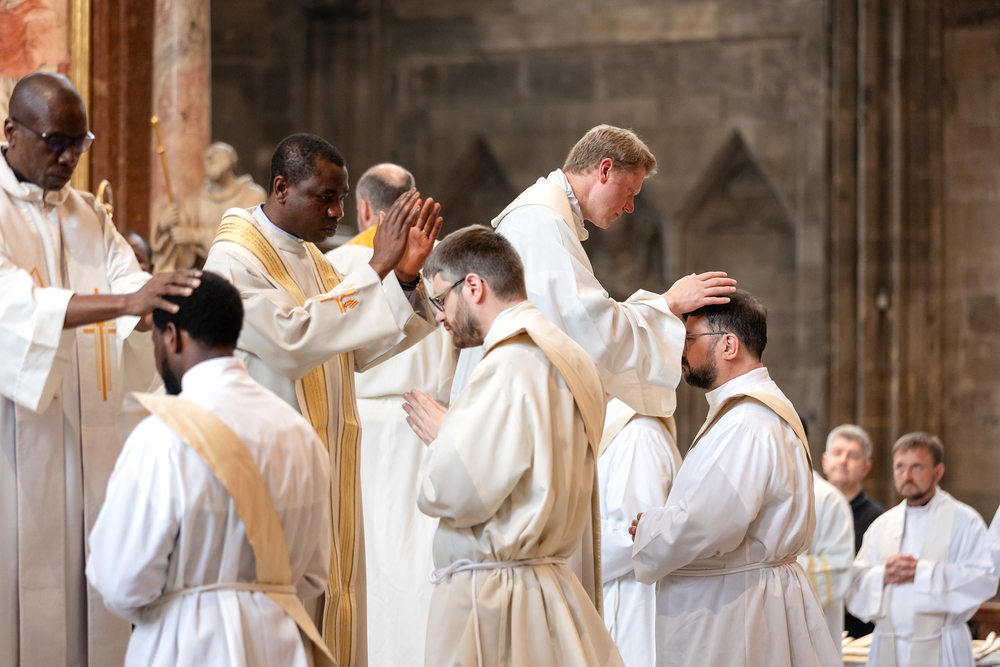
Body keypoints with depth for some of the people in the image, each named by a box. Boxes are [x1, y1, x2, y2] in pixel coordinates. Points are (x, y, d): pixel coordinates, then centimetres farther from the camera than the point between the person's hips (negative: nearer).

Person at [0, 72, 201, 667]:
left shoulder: (88, 215, 15)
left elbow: (132, 292, 3)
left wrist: (172, 298, -21)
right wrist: (123, 301, -35)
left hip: (86, 444, 6)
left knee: (87, 598, 4)